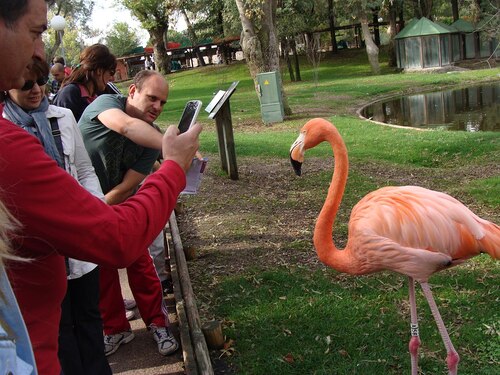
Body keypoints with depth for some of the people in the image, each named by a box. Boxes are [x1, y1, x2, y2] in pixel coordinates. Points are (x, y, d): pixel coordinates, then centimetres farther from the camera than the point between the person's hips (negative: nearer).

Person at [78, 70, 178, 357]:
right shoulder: (106, 102, -22)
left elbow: (127, 187, -17)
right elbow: (126, 126, -47)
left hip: (119, 204, 1)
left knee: (139, 261, -1)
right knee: (100, 269, 7)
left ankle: (158, 323, 17)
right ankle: (116, 330, 25)